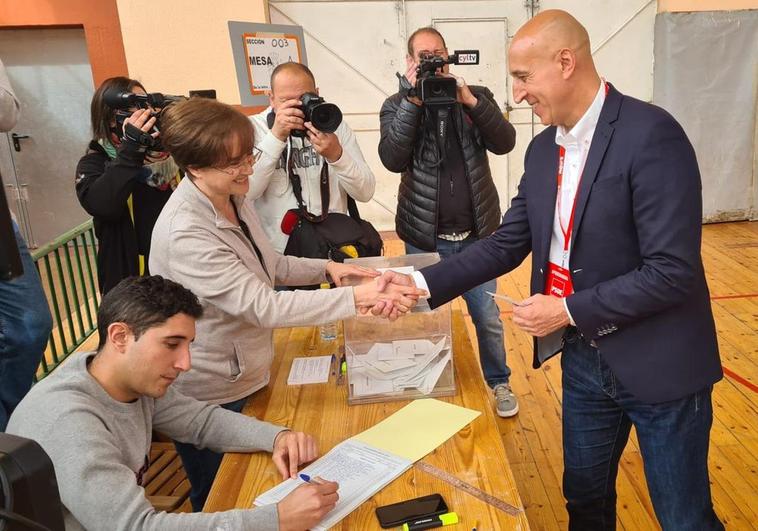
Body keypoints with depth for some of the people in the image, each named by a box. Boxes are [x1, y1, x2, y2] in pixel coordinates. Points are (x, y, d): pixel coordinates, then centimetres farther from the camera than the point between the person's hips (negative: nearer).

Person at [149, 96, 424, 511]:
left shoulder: (232, 198, -4)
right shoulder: (185, 233, -31)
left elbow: (268, 266, 9)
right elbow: (264, 307, -35)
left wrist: (325, 268, -6)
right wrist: (356, 298, -37)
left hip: (246, 378, 8)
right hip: (210, 396, -7)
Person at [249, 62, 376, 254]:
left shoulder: (334, 124, 6)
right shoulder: (253, 128, 0)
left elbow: (365, 193, -1)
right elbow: (244, 192, -14)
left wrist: (337, 155, -17)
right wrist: (276, 136, -19)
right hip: (278, 253, -3)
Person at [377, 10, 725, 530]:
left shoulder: (651, 134, -20)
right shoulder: (544, 148, 3)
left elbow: (673, 270, -23)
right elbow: (508, 244, 5)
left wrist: (568, 310, -19)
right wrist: (423, 283, -3)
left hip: (659, 364, -6)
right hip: (584, 360, 6)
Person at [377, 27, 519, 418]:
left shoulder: (476, 97, 4)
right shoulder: (396, 106, -1)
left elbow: (504, 143, -11)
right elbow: (392, 160, -17)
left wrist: (469, 100, -21)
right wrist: (413, 101, -21)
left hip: (476, 234, 1)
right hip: (425, 237, 0)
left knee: (487, 317, 11)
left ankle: (499, 382, 32)